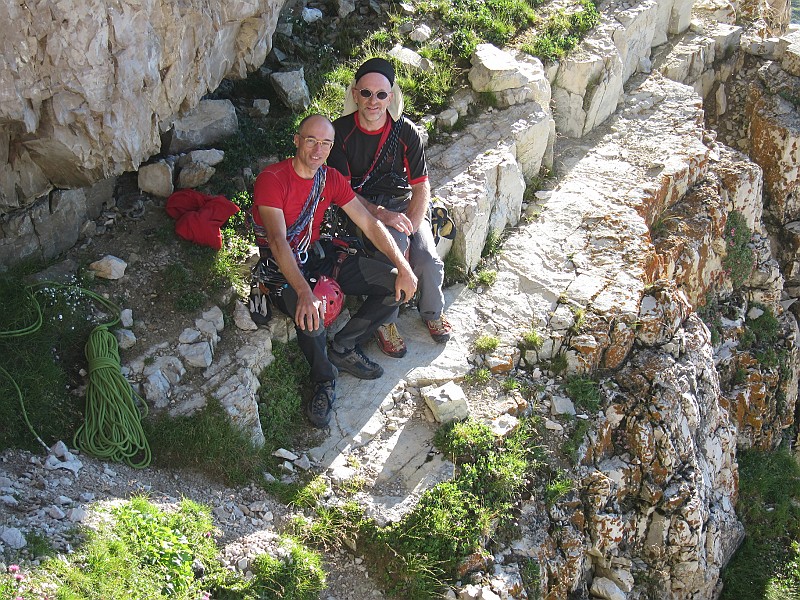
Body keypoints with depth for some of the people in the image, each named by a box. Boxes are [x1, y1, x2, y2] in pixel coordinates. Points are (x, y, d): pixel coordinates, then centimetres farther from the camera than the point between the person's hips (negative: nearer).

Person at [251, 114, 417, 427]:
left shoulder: (331, 179, 1)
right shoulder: (272, 179, -20)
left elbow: (369, 223, 2)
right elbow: (278, 242, -32)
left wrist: (404, 267, -8)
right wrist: (305, 293, -45)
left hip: (317, 255, 7)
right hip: (281, 268, -7)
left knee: (396, 284, -6)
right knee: (311, 317, -38)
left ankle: (343, 347, 6)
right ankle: (324, 381, -6)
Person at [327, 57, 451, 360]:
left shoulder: (406, 133, -7)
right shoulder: (341, 131, -11)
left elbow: (421, 188, -5)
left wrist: (410, 228, -20)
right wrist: (382, 214, -25)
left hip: (403, 202, 2)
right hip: (361, 207, -2)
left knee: (427, 260, -21)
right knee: (393, 241, -34)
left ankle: (433, 311, 13)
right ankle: (384, 321, -16)